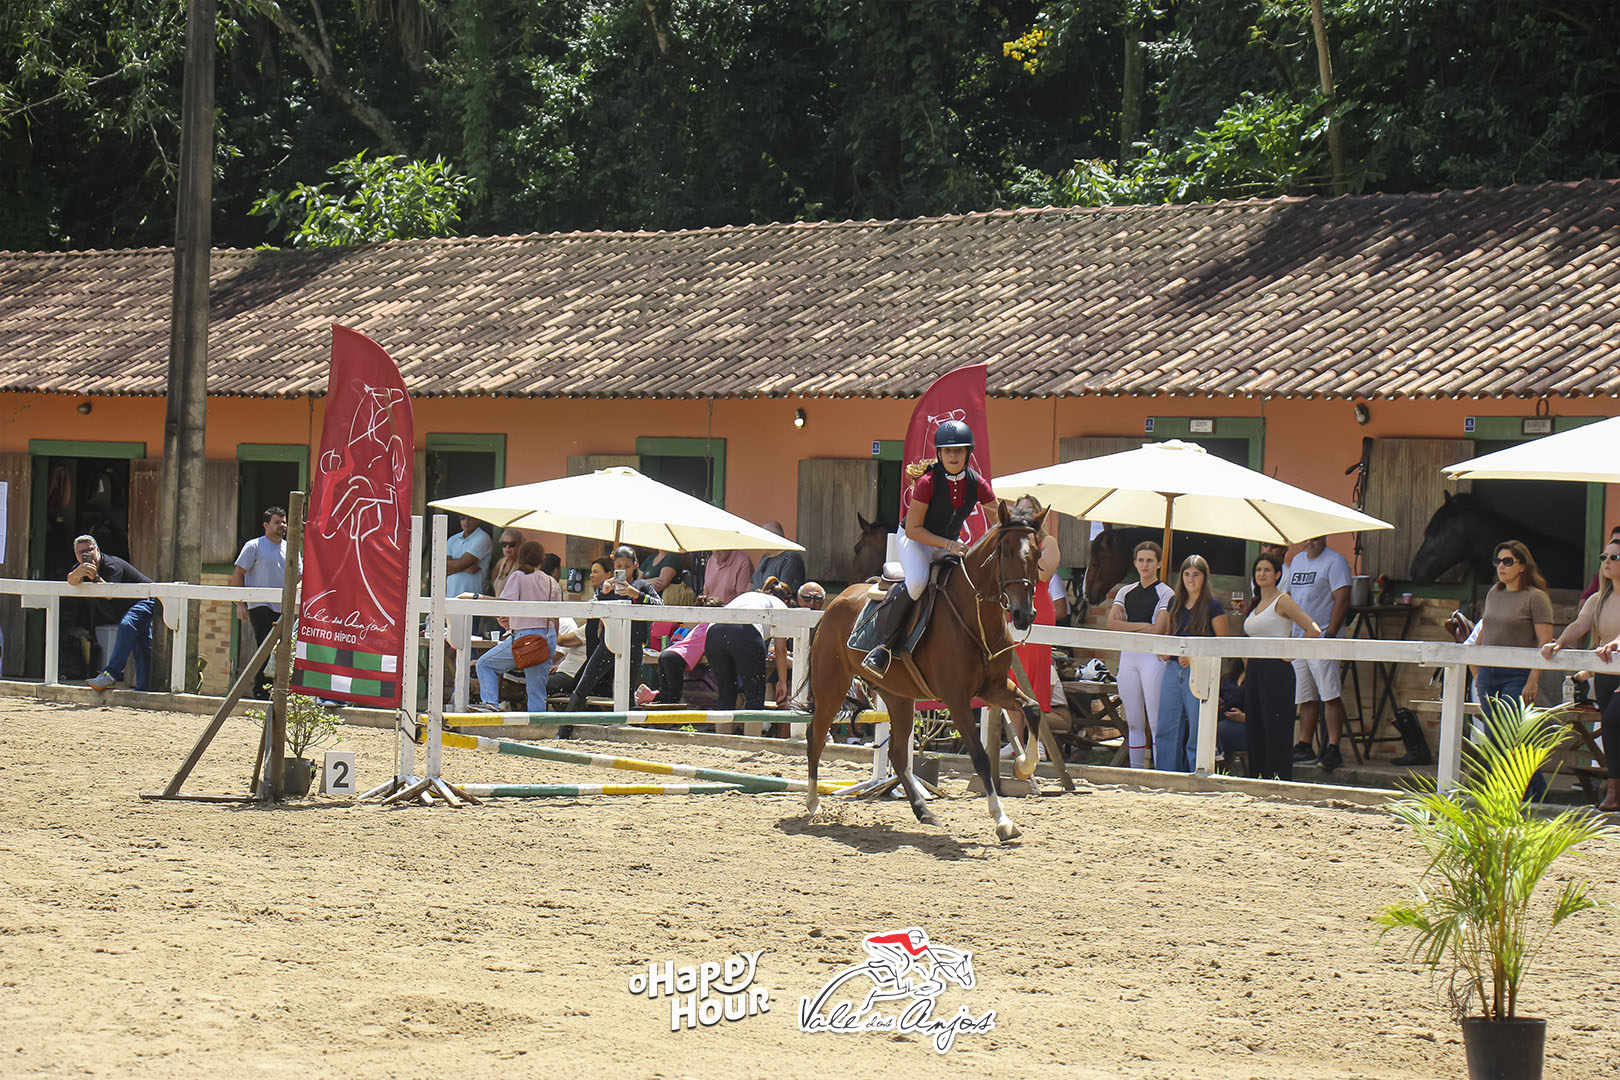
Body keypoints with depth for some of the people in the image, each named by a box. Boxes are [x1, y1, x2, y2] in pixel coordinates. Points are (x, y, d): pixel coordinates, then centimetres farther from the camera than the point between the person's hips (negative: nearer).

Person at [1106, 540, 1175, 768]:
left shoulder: (1166, 594, 1)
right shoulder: (1126, 592, 16)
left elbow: (1158, 629, -11)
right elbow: (1111, 623, 3)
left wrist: (1127, 625, -2)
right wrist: (1142, 625, -7)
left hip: (1153, 657, -5)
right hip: (1128, 655, 5)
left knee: (1157, 721, -10)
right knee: (1133, 722, 6)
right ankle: (1135, 771, 9)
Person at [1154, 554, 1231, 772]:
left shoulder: (1213, 606, -2)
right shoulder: (1175, 603, 14)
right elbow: (1160, 632, 24)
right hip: (1173, 670, 6)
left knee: (1197, 729, -5)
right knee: (1166, 729, 5)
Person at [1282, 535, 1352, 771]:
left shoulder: (1334, 561, -5)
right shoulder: (1297, 561, 19)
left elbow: (1342, 600, -13)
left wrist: (1330, 634, -20)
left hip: (1321, 639, -8)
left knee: (1330, 695, -11)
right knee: (1305, 697, 10)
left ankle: (1333, 749, -14)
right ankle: (1305, 747, 14)